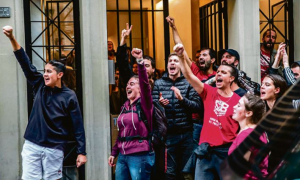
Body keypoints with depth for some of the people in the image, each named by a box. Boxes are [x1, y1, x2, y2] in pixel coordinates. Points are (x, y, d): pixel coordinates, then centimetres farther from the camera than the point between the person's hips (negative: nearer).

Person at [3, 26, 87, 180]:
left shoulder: (69, 97, -5)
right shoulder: (40, 86, 5)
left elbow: (78, 126, -5)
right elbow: (25, 63, 0)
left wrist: (81, 152, -9)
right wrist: (12, 38, -9)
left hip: (54, 149, -3)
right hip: (31, 146, 3)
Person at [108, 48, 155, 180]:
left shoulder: (144, 103, -4)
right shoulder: (125, 106, 15)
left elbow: (145, 83, -22)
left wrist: (140, 61, -33)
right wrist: (114, 153, 18)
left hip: (140, 156, -7)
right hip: (122, 156, 7)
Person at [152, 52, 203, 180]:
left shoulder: (188, 83, 2)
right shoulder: (158, 83, 6)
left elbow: (198, 107, -6)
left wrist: (182, 99, -21)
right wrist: (159, 104, -19)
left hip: (186, 133, 0)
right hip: (167, 134, 0)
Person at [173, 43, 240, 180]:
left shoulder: (238, 101, -1)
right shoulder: (209, 93, 5)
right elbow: (189, 76, -6)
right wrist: (182, 57, -20)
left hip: (226, 151, -2)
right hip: (206, 150, 2)